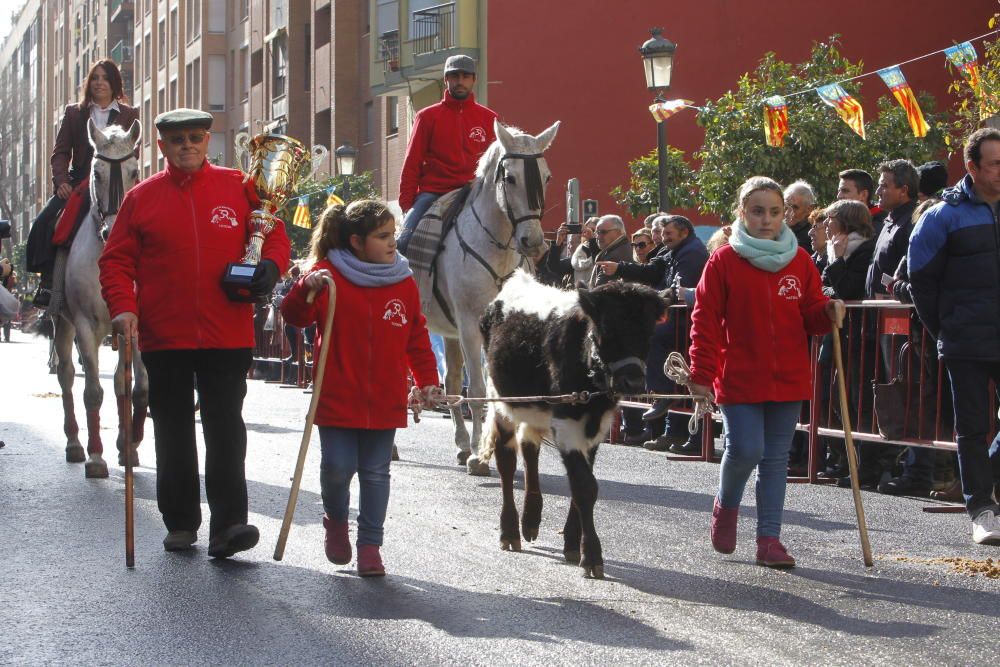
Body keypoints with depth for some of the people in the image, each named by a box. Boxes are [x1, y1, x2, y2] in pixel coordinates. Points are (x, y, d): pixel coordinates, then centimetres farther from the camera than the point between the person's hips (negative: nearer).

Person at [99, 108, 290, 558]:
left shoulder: (238, 188, 4)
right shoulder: (142, 197, 5)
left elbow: (274, 232, 10)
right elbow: (116, 261, 5)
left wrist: (271, 265, -11)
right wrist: (122, 307, -11)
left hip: (227, 334, -1)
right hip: (162, 338, 1)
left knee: (225, 429, -5)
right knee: (173, 433, 10)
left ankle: (227, 525, -8)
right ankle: (180, 523, 20)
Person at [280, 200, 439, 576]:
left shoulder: (403, 282, 5)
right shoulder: (330, 276, -5)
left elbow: (417, 336, 12)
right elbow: (294, 316, -12)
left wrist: (427, 378, 5)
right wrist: (307, 289, -31)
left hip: (385, 400, 3)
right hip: (338, 398, -3)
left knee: (376, 472, 6)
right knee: (338, 466, -6)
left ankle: (370, 545, 14)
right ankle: (336, 520, 24)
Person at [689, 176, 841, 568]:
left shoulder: (799, 261, 6)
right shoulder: (724, 261, -3)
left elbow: (810, 315, 12)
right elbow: (705, 319, -3)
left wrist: (827, 313, -12)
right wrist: (701, 373, -7)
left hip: (788, 378, 3)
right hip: (739, 377, -3)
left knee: (776, 458, 5)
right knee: (745, 450, -11)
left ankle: (769, 539, 10)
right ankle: (726, 505, 20)